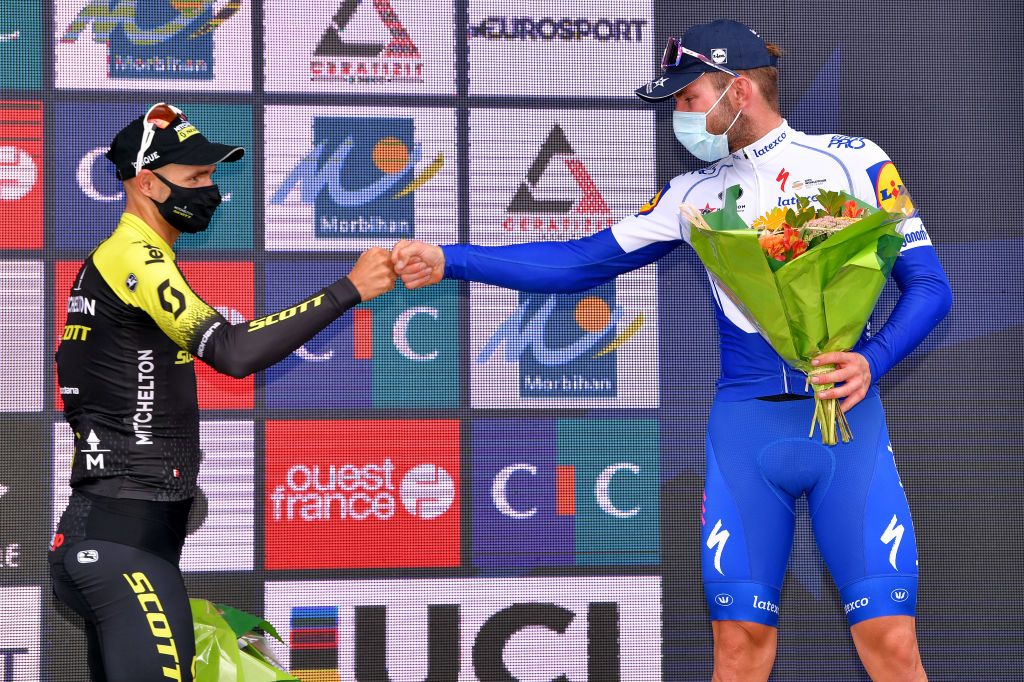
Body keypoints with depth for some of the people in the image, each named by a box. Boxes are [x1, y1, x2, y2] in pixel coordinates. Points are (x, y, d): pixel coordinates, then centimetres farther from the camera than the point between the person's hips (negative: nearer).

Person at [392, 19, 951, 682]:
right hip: (744, 423, 3)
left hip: (844, 417, -3)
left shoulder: (852, 160, 4)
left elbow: (929, 284, 3)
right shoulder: (693, 194, 15)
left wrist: (872, 360, -15)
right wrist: (451, 260, 9)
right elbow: (582, 261, 16)